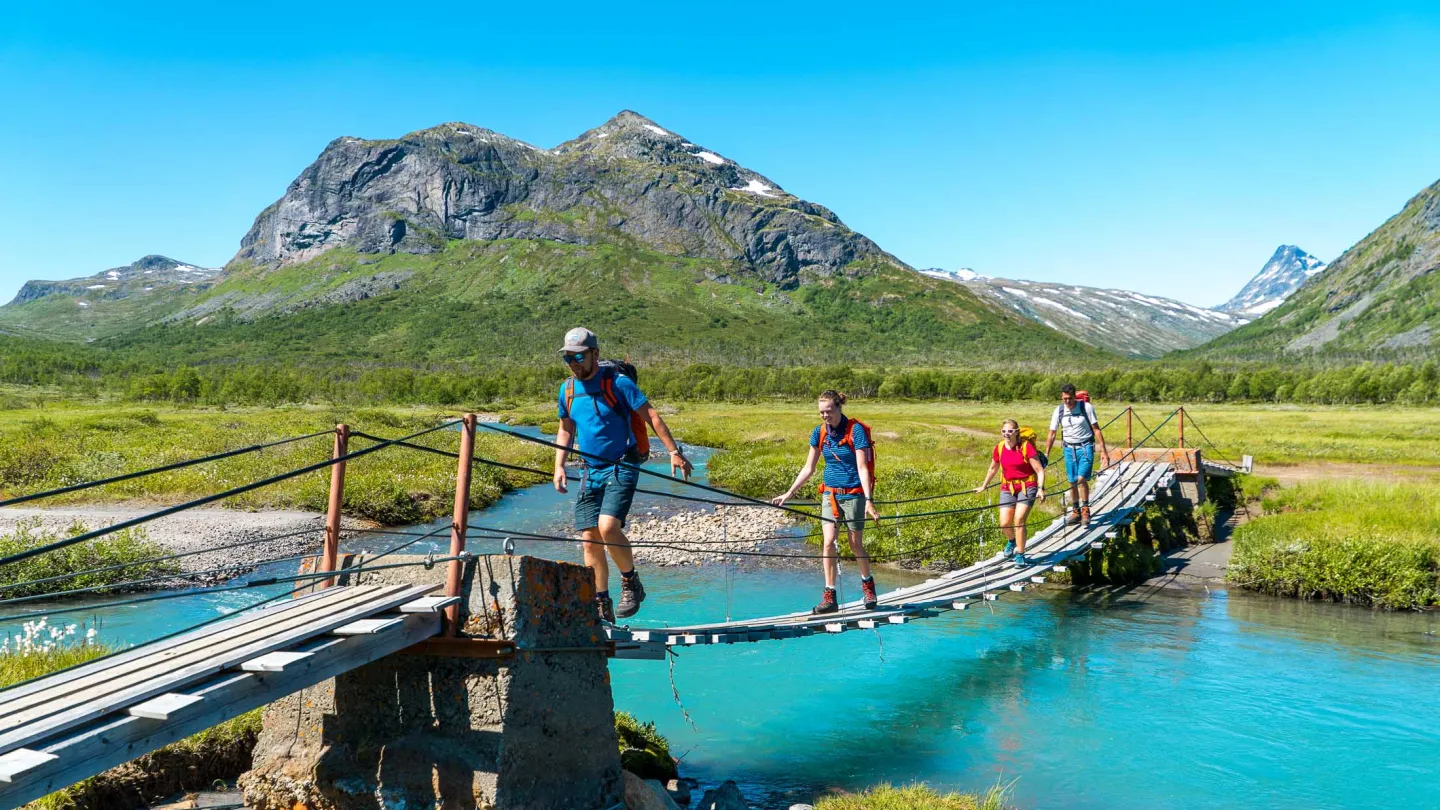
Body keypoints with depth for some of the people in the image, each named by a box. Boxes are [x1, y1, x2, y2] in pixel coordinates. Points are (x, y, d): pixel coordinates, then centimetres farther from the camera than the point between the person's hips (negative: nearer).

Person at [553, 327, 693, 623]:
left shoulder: (617, 382, -10)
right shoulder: (567, 389, 7)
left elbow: (651, 416, -8)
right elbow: (566, 430, 20)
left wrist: (674, 451, -12)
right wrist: (559, 466, 9)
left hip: (622, 467, -6)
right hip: (591, 471, 6)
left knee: (608, 527, -23)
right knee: (589, 539, 2)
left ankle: (631, 583, 2)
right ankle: (602, 608, 13)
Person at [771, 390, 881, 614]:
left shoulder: (856, 430, -14)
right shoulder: (819, 432, 1)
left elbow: (863, 468, -18)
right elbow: (808, 469, 8)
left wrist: (869, 501, -25)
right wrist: (788, 494, 5)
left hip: (853, 493, -4)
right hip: (830, 493, 4)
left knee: (856, 544, 7)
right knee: (829, 542, -6)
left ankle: (867, 582, 34)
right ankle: (829, 597, -1)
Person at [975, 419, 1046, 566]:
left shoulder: (1026, 446, -12)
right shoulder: (999, 448, 1)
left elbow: (1040, 470, -12)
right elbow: (993, 468, 19)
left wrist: (1041, 489, -24)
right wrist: (984, 486, 29)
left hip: (1027, 486, -4)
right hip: (1007, 488, 4)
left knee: (1019, 519, -18)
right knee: (1004, 523, -2)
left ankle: (1020, 555, -3)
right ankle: (1012, 541, 35)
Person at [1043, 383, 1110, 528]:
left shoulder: (1086, 407, -9)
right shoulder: (1059, 411, -1)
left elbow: (1096, 429, -4)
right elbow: (1052, 435, 6)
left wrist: (1103, 451, -8)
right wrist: (1046, 455, 4)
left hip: (1085, 447, -3)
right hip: (1069, 449, 3)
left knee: (1081, 479, -17)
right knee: (1072, 482, 7)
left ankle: (1085, 510, -3)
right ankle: (1075, 512, 19)